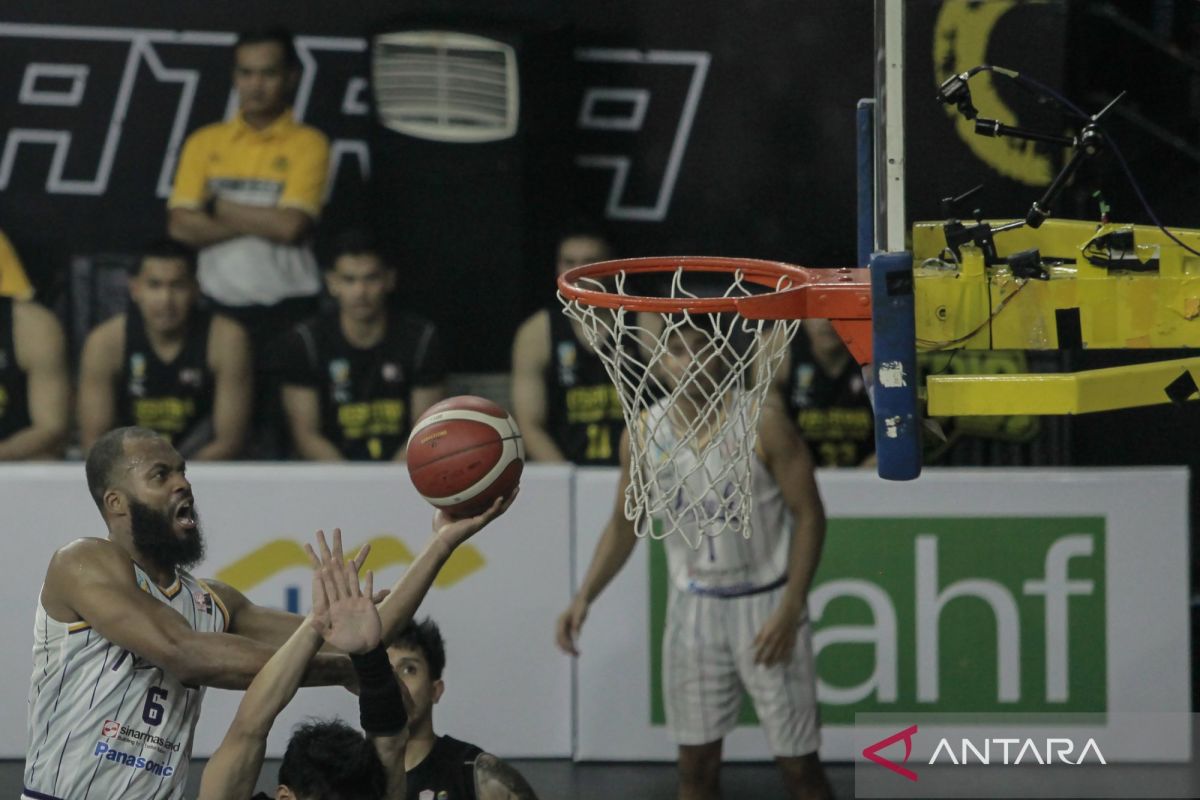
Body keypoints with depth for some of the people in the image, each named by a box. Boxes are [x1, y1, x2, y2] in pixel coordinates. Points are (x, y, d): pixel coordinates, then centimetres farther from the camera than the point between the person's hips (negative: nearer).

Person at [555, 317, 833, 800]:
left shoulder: (762, 425, -14)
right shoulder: (642, 436, -3)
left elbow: (809, 516, -10)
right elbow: (624, 523, 10)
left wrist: (790, 610, -16)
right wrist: (584, 597, -2)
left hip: (765, 604, -3)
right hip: (694, 608, 4)